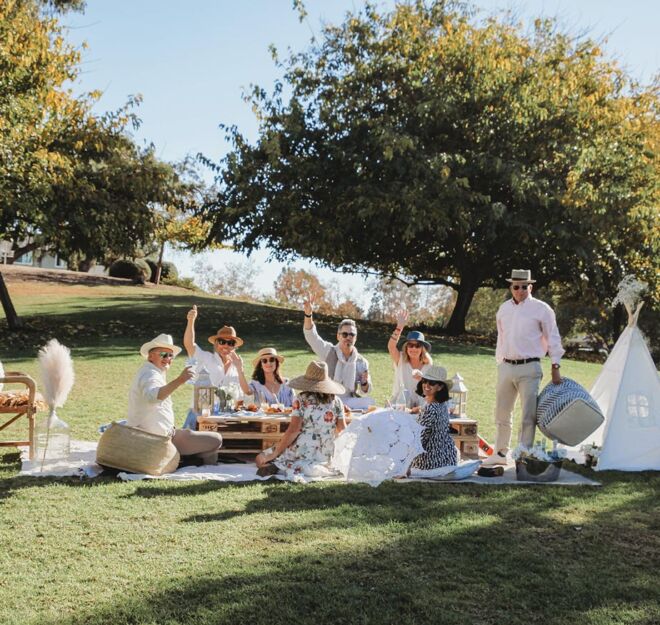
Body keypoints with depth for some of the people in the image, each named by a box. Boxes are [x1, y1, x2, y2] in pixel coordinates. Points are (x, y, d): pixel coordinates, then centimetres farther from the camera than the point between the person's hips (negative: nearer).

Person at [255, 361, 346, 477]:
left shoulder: (301, 400, -7)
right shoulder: (336, 401, 2)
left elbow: (293, 430, -15)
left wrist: (274, 453, -9)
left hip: (300, 454, -5)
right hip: (325, 457, 5)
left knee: (260, 460, 11)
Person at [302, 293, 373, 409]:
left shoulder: (361, 362, 6)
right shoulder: (329, 352, 0)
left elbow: (364, 393, 11)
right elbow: (311, 336, -15)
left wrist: (365, 382, -13)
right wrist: (308, 314, -32)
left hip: (350, 404, 2)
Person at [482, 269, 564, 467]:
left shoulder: (541, 309, -2)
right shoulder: (504, 309, 12)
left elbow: (553, 339, 0)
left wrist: (555, 368, -5)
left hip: (529, 368, -5)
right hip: (506, 367, 5)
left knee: (528, 415, -4)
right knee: (502, 413, 12)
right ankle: (500, 453, 25)